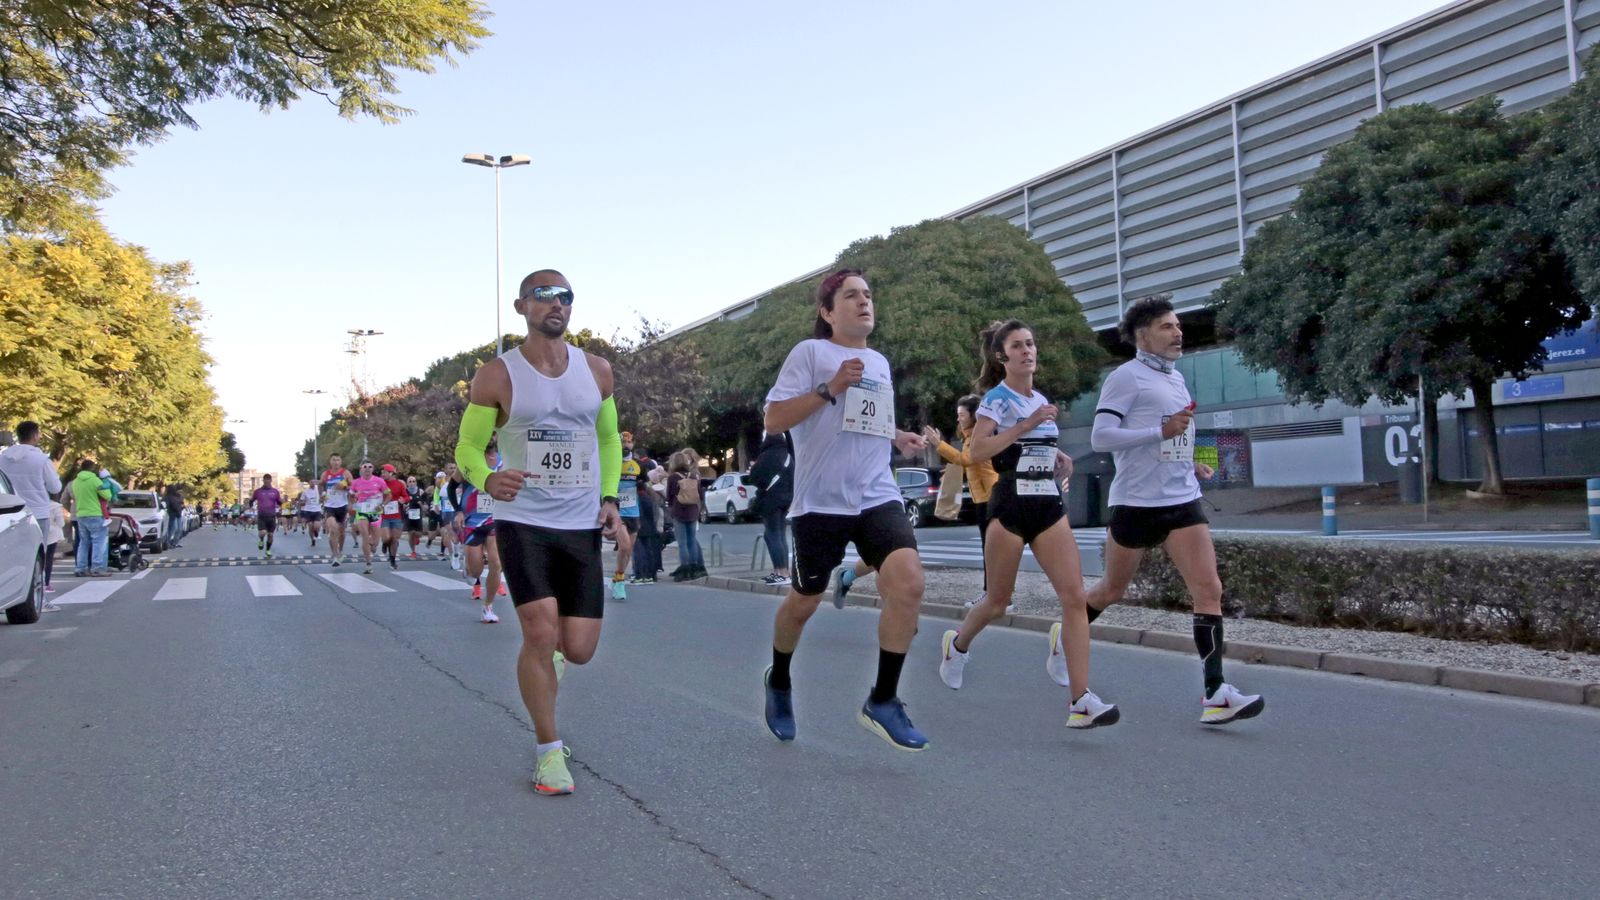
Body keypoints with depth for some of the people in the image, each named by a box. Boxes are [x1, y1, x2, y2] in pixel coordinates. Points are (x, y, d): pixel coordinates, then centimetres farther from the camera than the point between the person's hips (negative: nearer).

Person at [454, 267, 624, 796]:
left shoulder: (596, 370, 6)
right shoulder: (496, 377, -4)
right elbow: (467, 447, 1)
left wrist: (609, 498, 5)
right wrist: (488, 481, -22)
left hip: (583, 527, 3)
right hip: (522, 522, -3)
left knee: (579, 649, 1)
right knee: (540, 633, -14)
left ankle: (548, 656, 41)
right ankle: (550, 753, 5)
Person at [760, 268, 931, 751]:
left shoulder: (880, 363, 17)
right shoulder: (810, 352, -3)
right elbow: (774, 420, -10)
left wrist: (898, 436, 12)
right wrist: (830, 388, -19)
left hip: (878, 496, 5)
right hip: (820, 501, -4)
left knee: (909, 583, -18)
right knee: (804, 602, 9)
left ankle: (882, 701, -4)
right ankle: (779, 682, 39)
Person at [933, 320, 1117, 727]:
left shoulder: (1041, 400, 16)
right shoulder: (998, 397, -5)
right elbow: (976, 450, -20)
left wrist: (1057, 456, 13)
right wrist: (1026, 425, -22)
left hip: (1049, 504, 6)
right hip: (1011, 505, -5)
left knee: (1075, 595, -10)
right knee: (998, 602, 7)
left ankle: (1081, 701, -12)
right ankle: (957, 644, 39)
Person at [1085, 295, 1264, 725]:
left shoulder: (1176, 378, 17)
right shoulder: (1125, 377, -8)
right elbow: (1100, 437, -18)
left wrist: (1190, 463, 12)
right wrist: (1161, 432, -24)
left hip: (1183, 501, 6)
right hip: (1136, 504, -6)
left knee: (1209, 589, -9)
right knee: (1112, 590, 9)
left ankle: (1214, 694, -10)